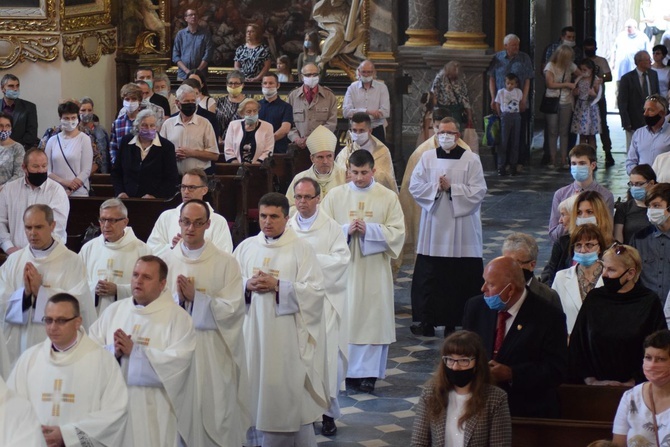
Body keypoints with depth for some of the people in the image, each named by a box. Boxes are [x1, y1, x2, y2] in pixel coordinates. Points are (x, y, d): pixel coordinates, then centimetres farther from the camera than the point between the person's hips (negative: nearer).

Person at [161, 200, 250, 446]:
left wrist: (195, 297, -15)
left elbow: (233, 308, -9)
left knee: (214, 413, 0)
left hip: (213, 352, -2)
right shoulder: (167, 260, 6)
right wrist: (177, 298, -15)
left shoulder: (225, 263, -2)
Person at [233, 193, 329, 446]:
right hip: (252, 332, 3)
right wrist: (247, 285, -9)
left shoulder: (301, 249, -2)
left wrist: (278, 286, -16)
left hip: (286, 335, -3)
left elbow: (315, 291, -9)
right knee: (254, 387, 3)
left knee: (286, 392, -2)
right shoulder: (246, 247, 9)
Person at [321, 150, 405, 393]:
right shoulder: (335, 195, 5)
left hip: (374, 270, 0)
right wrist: (346, 230, -15)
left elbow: (397, 233, -2)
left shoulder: (388, 197, 3)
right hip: (343, 267, 0)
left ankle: (367, 372, 8)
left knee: (372, 318, 1)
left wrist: (369, 230, -14)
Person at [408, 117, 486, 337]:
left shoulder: (471, 160, 0)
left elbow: (478, 192, -6)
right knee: (430, 277, 3)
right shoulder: (427, 158, 8)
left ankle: (454, 322, 7)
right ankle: (427, 321, 10)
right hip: (434, 227, 2)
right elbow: (415, 186, 3)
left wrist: (451, 188, -12)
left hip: (462, 231, -2)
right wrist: (436, 188, -11)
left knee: (462, 278, -1)